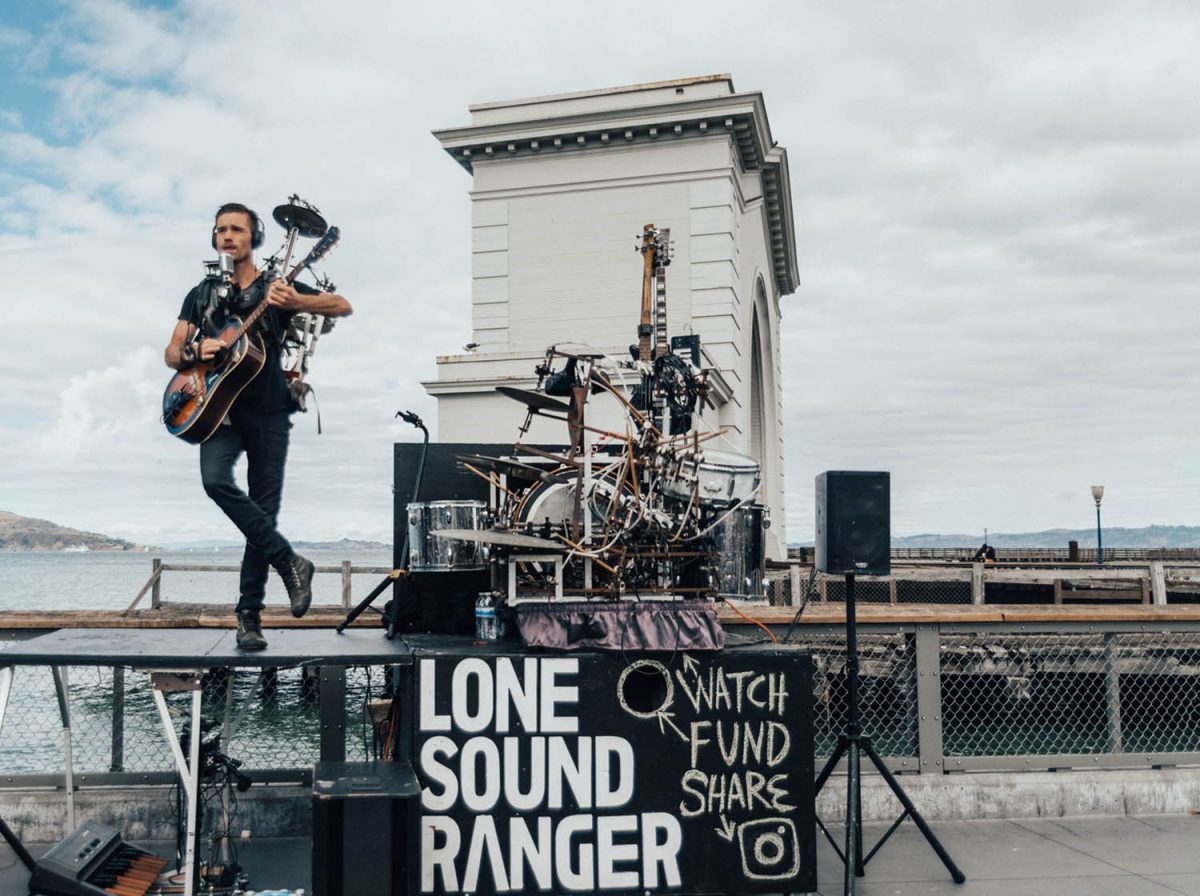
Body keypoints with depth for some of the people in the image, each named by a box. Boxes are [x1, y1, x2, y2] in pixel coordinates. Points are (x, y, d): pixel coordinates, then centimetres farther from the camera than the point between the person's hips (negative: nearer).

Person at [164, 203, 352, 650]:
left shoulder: (276, 288, 5)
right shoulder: (202, 293, 13)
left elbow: (343, 306, -4)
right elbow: (171, 354, 11)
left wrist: (295, 302, -22)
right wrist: (194, 352, -13)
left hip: (268, 412, -1)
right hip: (220, 409, 2)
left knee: (264, 511, -3)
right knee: (215, 480, -27)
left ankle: (249, 614, 6)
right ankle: (289, 561, -14)